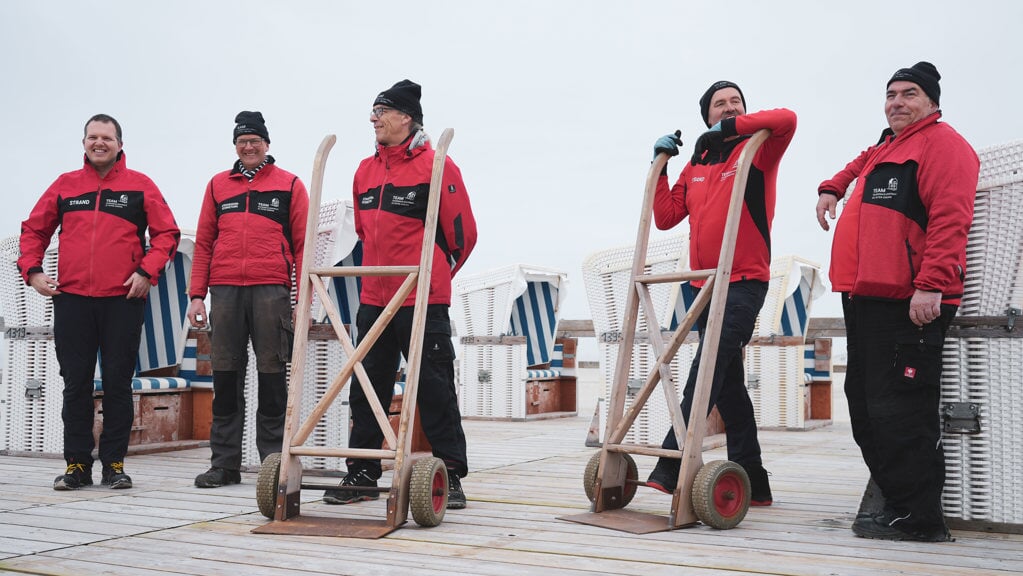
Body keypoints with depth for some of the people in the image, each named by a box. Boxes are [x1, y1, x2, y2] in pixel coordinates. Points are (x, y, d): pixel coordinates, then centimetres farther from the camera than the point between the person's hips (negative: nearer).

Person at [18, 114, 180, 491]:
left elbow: (167, 233, 3)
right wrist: (32, 270, 3)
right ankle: (77, 464, 10)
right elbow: (33, 230, 17)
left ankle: (114, 463, 10)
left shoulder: (140, 186, 6)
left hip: (123, 300, -2)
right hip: (71, 298, 2)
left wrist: (147, 271, -9)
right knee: (76, 384, 4)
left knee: (118, 383, 2)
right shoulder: (65, 185, 13)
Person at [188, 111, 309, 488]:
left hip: (272, 289, -3)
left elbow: (303, 244, 4)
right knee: (225, 376, 3)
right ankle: (224, 463, 10)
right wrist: (197, 295, 6)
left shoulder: (290, 185, 9)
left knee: (271, 375, -1)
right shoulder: (218, 185, 17)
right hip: (225, 290, 3)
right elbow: (204, 242, 15)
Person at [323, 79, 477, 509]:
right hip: (374, 299, 6)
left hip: (423, 300, -6)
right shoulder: (366, 170, 13)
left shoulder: (435, 165, -6)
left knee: (435, 388, -2)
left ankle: (450, 475, 7)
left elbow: (462, 232, -3)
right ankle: (362, 474, 18)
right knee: (367, 388, 9)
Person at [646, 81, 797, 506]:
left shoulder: (757, 150, 0)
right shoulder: (695, 165, 17)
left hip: (744, 283, -7)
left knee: (707, 369, -19)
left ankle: (672, 466, -22)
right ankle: (751, 483, 15)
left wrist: (730, 127, -14)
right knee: (728, 383, 9)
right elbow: (666, 217, 13)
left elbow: (787, 119, -21)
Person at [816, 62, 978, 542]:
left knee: (899, 412, -12)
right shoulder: (882, 150, 26)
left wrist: (930, 285, -26)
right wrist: (832, 189, 34)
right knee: (867, 408, 10)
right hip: (865, 299, 10)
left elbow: (950, 219, -16)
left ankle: (920, 518, -6)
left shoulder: (942, 143, -3)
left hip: (907, 304, -10)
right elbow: (859, 167, 53)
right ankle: (897, 504, 17)